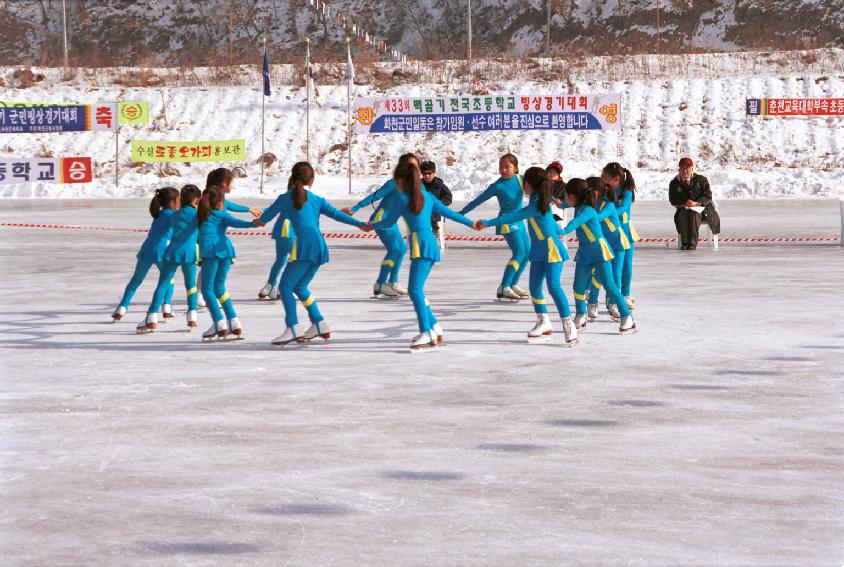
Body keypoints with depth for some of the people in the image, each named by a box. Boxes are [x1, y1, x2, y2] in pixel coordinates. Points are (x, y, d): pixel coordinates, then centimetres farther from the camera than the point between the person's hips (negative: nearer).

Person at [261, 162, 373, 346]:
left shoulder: (286, 198, 7)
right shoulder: (317, 200, 18)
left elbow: (269, 214, 19)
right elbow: (336, 214, 10)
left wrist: (260, 220, 41)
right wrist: (359, 224, 9)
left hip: (304, 246, -6)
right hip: (320, 247, 6)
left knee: (286, 286, -1)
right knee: (300, 286, 20)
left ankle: (293, 329, -11)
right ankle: (319, 325, 18)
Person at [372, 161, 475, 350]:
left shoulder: (402, 198, -1)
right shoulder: (428, 196, 17)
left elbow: (389, 221, 9)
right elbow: (449, 212, 20)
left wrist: (372, 225, 29)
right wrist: (471, 223, 31)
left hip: (422, 245, -8)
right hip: (430, 244, 8)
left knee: (415, 289, -14)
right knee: (416, 290, 16)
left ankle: (426, 335, -24)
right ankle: (435, 329, 20)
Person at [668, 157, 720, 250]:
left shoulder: (701, 180, 6)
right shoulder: (674, 183, 11)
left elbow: (708, 196, -3)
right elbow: (673, 200, 3)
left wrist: (696, 203, -21)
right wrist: (684, 203, -16)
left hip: (700, 207, -2)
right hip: (683, 208, 2)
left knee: (693, 213, -37)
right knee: (682, 215, -34)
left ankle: (692, 243, -42)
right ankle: (685, 243, -40)